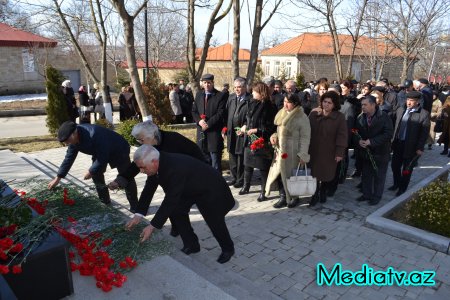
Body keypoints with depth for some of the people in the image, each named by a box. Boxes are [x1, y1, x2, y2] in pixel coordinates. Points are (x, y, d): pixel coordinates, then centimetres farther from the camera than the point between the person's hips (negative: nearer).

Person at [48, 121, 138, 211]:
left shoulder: (94, 134, -40)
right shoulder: (74, 139, -13)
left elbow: (103, 157, -35)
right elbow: (69, 158, -4)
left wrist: (91, 171, -24)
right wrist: (58, 178, -4)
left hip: (119, 150, -8)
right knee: (96, 174, 6)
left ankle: (134, 207, 3)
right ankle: (105, 201, 22)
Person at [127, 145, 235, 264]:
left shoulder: (175, 168, -39)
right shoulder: (161, 162, -15)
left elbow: (170, 200, -36)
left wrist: (152, 226, -30)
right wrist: (138, 215, -12)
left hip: (211, 189, -8)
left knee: (215, 222, 2)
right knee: (177, 210, 2)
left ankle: (228, 249, 29)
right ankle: (191, 245, 19)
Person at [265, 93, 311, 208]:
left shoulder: (302, 117, -13)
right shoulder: (282, 114, 7)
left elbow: (305, 138, -13)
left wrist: (302, 155, -16)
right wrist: (274, 136, -2)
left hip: (292, 152, -6)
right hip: (280, 150, 6)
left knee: (291, 176, 6)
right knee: (279, 174, 9)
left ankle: (294, 198, 27)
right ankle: (283, 198, 23)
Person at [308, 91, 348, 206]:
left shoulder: (340, 117, -9)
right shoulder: (314, 113, -1)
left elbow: (342, 136, -10)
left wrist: (340, 152, -14)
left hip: (329, 152, -1)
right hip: (314, 150, 2)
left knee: (327, 173, 12)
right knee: (314, 172, 5)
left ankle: (323, 192, 35)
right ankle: (315, 195, 20)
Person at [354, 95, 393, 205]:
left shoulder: (384, 117, -16)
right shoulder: (360, 118, -1)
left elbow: (389, 133, -21)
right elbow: (356, 132, 6)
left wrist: (371, 141, -26)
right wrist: (359, 141, -16)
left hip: (381, 152, -5)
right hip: (365, 152, 5)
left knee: (379, 176, 8)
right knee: (366, 175, 16)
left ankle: (376, 196, 22)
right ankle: (366, 194, 32)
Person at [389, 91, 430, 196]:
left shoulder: (424, 114, -13)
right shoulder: (401, 110, 3)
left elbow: (425, 133, -13)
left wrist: (420, 148, -15)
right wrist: (393, 140, 9)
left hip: (411, 147, -5)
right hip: (398, 144, 5)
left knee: (407, 169, 10)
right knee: (394, 165, 16)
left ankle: (402, 188, 26)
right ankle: (396, 183, 38)